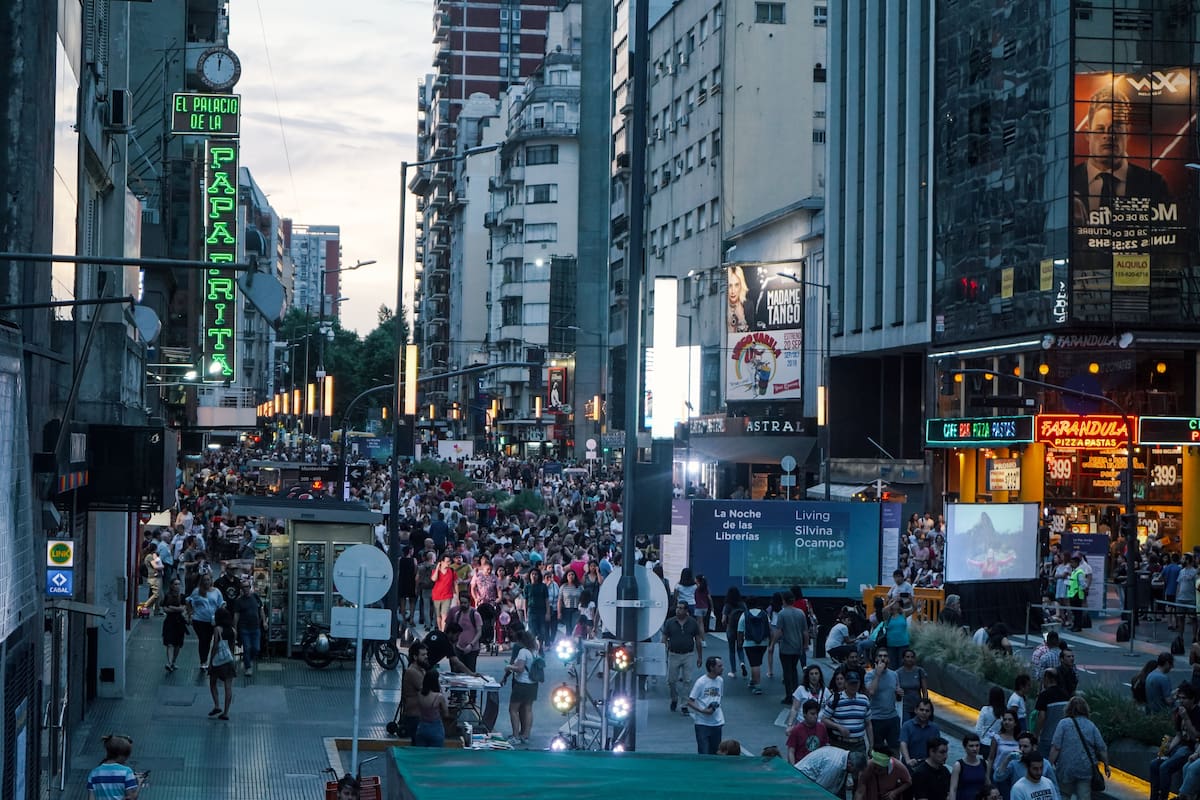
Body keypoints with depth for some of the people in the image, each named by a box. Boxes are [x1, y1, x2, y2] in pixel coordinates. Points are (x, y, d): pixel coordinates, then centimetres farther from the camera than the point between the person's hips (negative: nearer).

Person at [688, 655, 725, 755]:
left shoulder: (720, 680, 6)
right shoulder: (701, 682, -12)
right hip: (702, 723, -6)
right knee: (704, 754, -6)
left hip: (717, 723, 6)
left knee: (715, 752, 10)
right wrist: (703, 711, -22)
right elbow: (690, 702, -11)